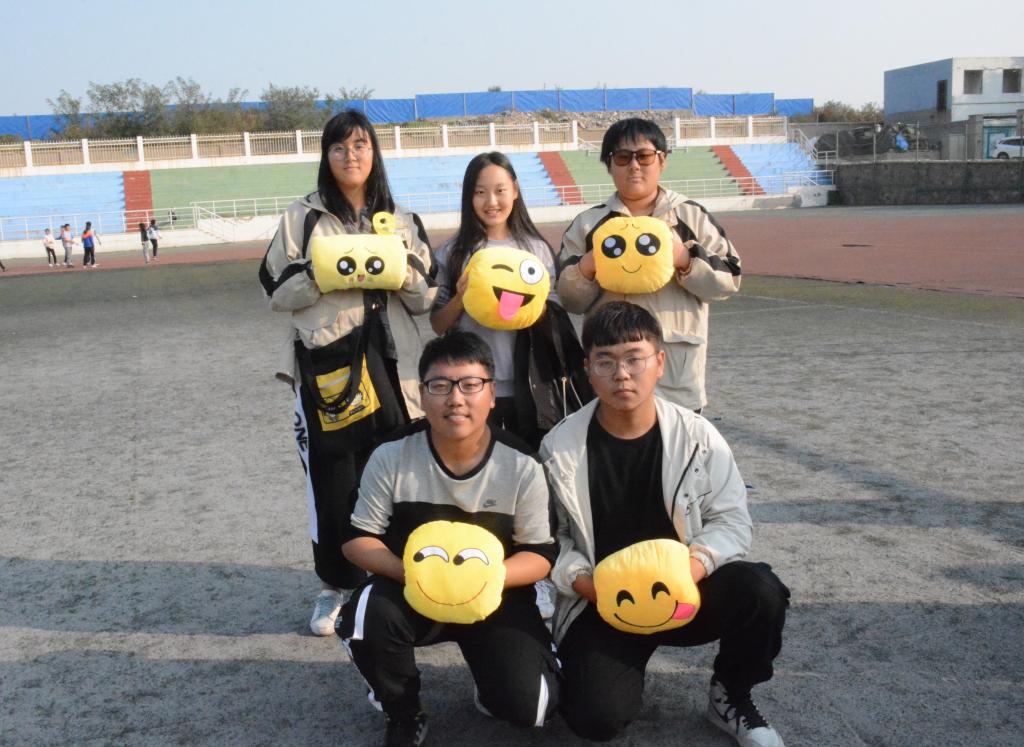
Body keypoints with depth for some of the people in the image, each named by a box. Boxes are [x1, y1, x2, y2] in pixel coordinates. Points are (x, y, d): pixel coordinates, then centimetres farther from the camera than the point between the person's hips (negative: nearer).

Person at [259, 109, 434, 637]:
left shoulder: (402, 221, 12)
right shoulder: (303, 216, 5)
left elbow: (426, 300, 11)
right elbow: (278, 293, 0)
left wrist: (406, 271, -9)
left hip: (389, 365, 2)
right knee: (332, 481, 2)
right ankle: (335, 586, 19)